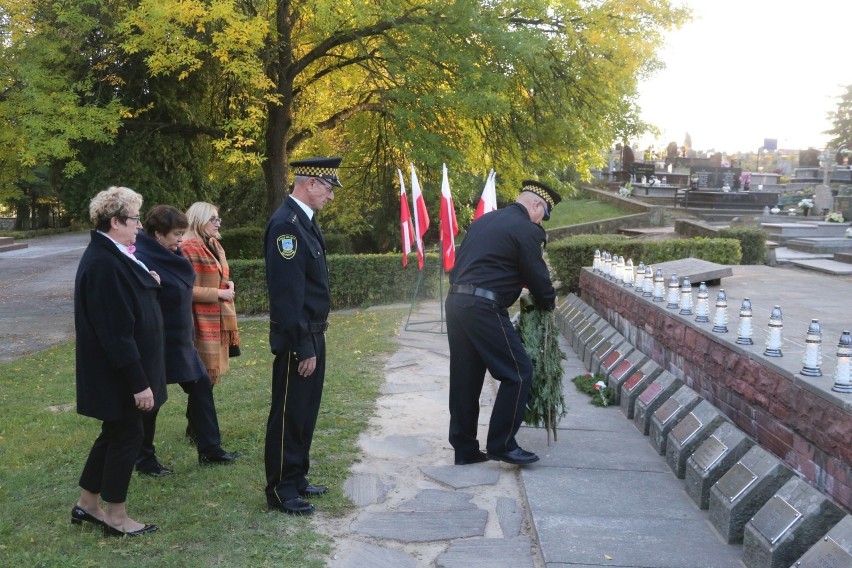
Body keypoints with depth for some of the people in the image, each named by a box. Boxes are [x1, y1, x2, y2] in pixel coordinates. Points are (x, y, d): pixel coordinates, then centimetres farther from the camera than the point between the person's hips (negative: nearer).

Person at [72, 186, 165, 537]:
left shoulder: (110, 256, 8)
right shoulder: (104, 264, -24)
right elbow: (115, 331, -26)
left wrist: (148, 282, 6)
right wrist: (138, 382, -23)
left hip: (117, 372, 10)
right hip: (118, 373, -10)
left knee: (115, 433, 19)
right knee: (127, 437, 3)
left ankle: (87, 505, 32)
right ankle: (115, 517, 18)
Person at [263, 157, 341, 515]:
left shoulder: (304, 220, 11)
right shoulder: (286, 223, -19)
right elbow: (287, 292, -23)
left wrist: (315, 337, 15)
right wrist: (303, 346, -22)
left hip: (313, 334, 10)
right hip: (297, 338, -10)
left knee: (305, 411, 17)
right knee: (290, 413, 1)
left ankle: (296, 478, 29)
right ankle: (280, 489, 13)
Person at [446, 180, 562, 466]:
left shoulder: (484, 220, 20)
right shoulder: (527, 230, -4)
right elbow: (537, 275, 1)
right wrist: (549, 301, 19)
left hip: (456, 302, 9)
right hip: (483, 308, -9)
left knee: (465, 378, 13)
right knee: (518, 372, 2)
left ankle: (464, 449, 20)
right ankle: (501, 444, 5)